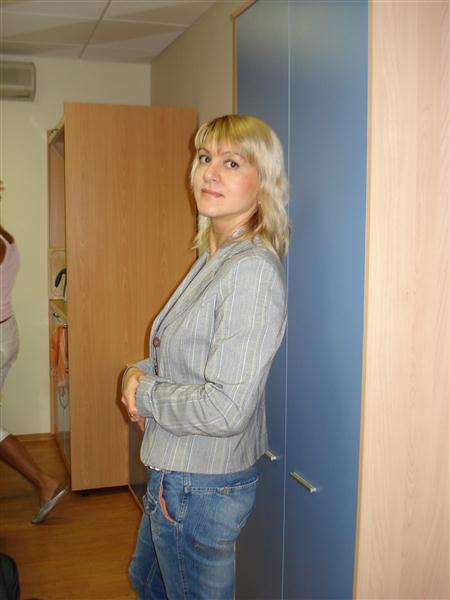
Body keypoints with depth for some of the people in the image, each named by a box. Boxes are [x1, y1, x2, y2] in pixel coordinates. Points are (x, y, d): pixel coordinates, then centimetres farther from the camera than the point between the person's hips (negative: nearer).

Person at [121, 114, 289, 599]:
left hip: (203, 487, -9)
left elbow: (226, 408, -31)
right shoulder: (213, 259, 5)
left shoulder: (253, 272, -26)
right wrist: (140, 372, -4)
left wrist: (145, 395, -15)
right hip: (173, 476, 10)